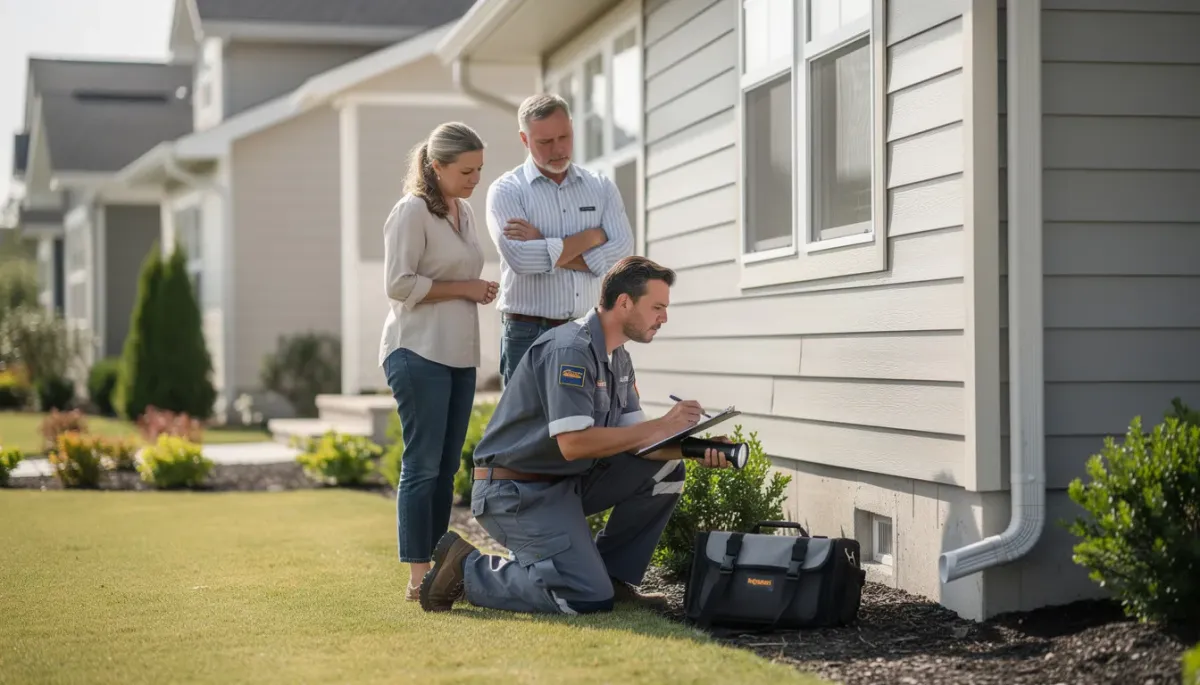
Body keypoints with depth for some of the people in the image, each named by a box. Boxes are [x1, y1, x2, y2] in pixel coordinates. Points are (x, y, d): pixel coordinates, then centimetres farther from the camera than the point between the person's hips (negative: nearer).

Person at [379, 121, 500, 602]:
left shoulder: (464, 212, 16)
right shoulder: (412, 212, -9)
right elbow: (400, 284, -16)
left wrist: (479, 290, 8)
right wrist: (464, 289, -13)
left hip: (459, 355, 8)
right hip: (420, 352, -8)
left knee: (446, 467, 9)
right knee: (423, 464, -8)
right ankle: (418, 577, -6)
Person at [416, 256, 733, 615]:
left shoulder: (617, 357, 10)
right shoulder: (570, 349, -21)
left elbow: (634, 440, 6)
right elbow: (573, 443, -29)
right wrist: (660, 427, -23)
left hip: (567, 482, 10)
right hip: (516, 491, -10)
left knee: (666, 469, 1)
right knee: (589, 598, -20)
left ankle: (612, 575, 10)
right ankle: (469, 569, -5)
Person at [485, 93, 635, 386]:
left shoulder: (602, 188, 11)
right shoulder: (507, 190, 1)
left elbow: (622, 253, -5)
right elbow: (520, 258, -17)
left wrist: (543, 247, -10)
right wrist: (590, 237, -7)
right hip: (529, 336, -3)